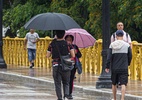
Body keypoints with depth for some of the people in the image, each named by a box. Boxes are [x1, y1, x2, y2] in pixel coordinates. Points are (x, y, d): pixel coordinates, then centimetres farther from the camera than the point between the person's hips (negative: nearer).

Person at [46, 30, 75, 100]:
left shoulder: (52, 44, 1)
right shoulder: (68, 44, -2)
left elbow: (47, 55, 5)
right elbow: (73, 56, -4)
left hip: (56, 66, 0)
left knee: (57, 83, 7)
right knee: (66, 82, 13)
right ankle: (66, 94, -10)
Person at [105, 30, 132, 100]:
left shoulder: (112, 45, -2)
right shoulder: (127, 45, -3)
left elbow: (109, 57, -7)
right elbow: (130, 56, 2)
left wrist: (107, 67, -3)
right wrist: (128, 63, 21)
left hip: (114, 68, 1)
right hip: (124, 68, -1)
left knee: (114, 84, 17)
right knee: (123, 84, -5)